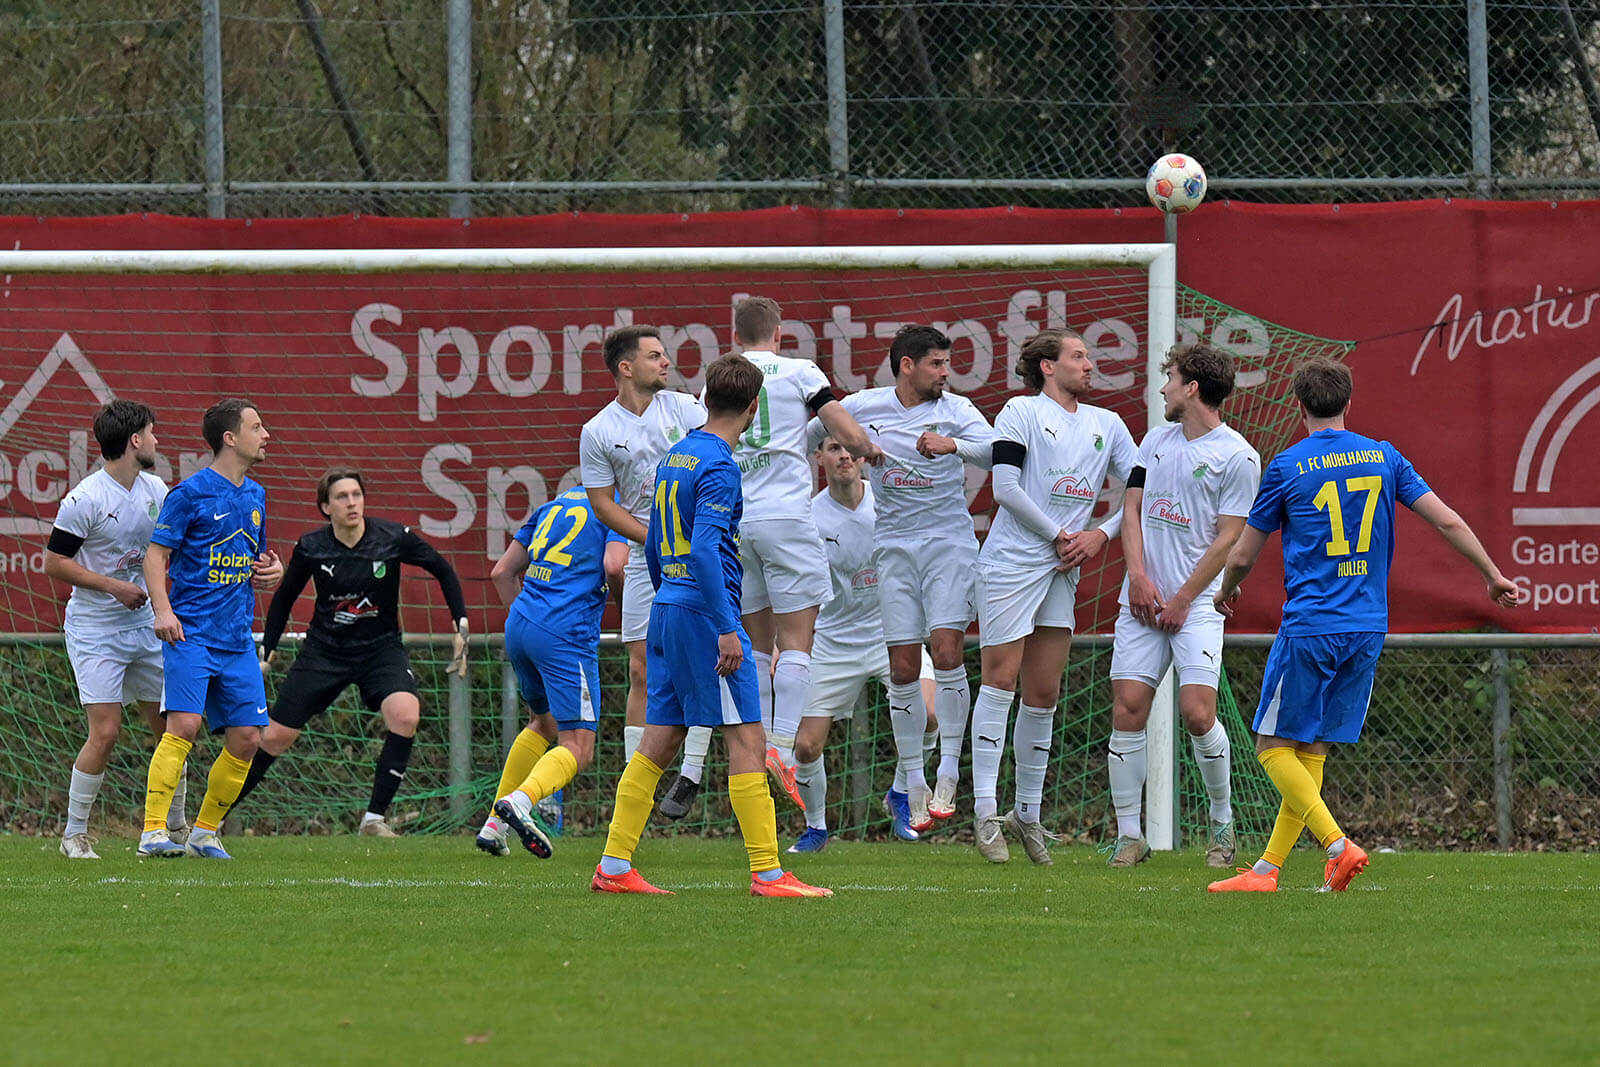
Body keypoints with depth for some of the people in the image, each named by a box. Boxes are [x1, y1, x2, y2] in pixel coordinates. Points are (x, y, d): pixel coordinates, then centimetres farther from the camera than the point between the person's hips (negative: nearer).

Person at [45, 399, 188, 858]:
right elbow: (54, 562, -12)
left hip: (145, 625, 7)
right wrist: (114, 586, -16)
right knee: (105, 731, -13)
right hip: (95, 629, -7)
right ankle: (74, 834, 0)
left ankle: (175, 827, 21)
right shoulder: (85, 500, -16)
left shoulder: (156, 490, 5)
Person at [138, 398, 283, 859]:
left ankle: (204, 833, 15)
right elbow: (156, 555, -6)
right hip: (192, 632, -7)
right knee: (184, 724, -20)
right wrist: (163, 610, -19)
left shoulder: (255, 496, 16)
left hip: (238, 639, 7)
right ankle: (153, 832, -18)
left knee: (246, 738, 0)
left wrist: (270, 573, 6)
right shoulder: (191, 492, -5)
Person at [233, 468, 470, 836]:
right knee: (275, 737, -1)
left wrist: (461, 624, -4)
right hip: (325, 650, 1)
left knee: (405, 715, -29)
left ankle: (375, 818, -20)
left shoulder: (393, 538, -13)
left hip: (380, 647, -1)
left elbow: (443, 571, 1)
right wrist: (268, 650, 6)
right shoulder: (311, 547, -10)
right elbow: (285, 597, 7)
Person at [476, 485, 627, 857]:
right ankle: (521, 800, -34)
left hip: (519, 624, 7)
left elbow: (502, 572, 23)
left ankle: (494, 826, 21)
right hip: (567, 634, -7)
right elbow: (613, 564, -16)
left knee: (543, 721, 28)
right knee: (578, 748, -6)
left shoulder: (553, 505, 23)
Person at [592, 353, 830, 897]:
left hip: (667, 608, 9)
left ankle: (613, 867, 8)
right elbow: (704, 549, -22)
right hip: (705, 610, -9)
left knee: (658, 742, 9)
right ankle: (767, 873, -8)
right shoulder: (718, 465, -13)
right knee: (747, 739, -6)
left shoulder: (674, 458, 14)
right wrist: (727, 629, -22)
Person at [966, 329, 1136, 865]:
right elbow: (1005, 487, -9)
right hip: (1012, 563, -5)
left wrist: (1100, 535, 0)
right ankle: (986, 811, -8)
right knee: (1000, 680, -8)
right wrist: (1059, 535, -8)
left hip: (1062, 572, 5)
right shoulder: (1021, 412, -1)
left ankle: (1028, 814, 13)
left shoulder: (1107, 424, 14)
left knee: (1044, 693, 6)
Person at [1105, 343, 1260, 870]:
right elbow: (1132, 506, 12)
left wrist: (1183, 600, -10)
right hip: (1142, 599, 5)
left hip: (1197, 603, -5)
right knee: (1128, 707, -5)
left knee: (1197, 712, -14)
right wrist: (1138, 575, -3)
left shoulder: (1238, 457, -5)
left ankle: (1222, 821, 7)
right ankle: (1129, 835, 0)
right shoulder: (1157, 440, 14)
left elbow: (1229, 538, -7)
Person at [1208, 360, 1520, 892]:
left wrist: (1226, 589, 27)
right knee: (1311, 750, 10)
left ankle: (1338, 846, -15)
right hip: (1368, 628, 5)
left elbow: (1243, 555, 5)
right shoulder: (1383, 457, 7)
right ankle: (1267, 869, 7)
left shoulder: (1287, 467, -3)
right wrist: (1493, 576, 18)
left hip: (1309, 627, -5)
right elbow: (1447, 521, 5)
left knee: (1275, 746, 2)